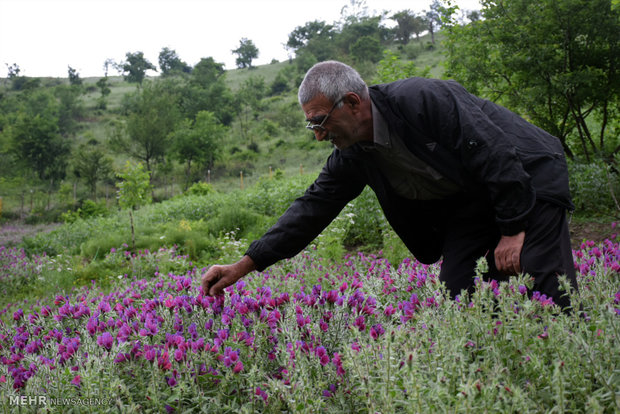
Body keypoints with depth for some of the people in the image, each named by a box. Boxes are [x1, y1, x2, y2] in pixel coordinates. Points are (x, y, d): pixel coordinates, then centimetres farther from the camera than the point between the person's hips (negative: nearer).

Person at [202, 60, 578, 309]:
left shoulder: (423, 100, -28)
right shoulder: (352, 156, -5)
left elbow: (496, 155, -25)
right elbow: (313, 208, -2)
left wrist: (513, 230, -22)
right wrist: (242, 267, -6)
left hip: (528, 177, -6)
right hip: (468, 203, 7)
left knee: (546, 291, -14)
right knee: (456, 291, -6)